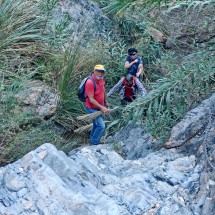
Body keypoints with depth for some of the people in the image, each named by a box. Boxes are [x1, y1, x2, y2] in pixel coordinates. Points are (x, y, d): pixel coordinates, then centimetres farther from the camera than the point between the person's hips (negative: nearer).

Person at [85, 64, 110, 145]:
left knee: (96, 125, 24)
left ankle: (92, 141, 45)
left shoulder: (101, 80, -2)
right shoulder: (90, 82, -27)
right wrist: (102, 108, -29)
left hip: (99, 107, 9)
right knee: (101, 126, -14)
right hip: (92, 108, -9)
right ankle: (93, 144, 0)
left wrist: (106, 102, 24)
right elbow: (91, 99, -28)